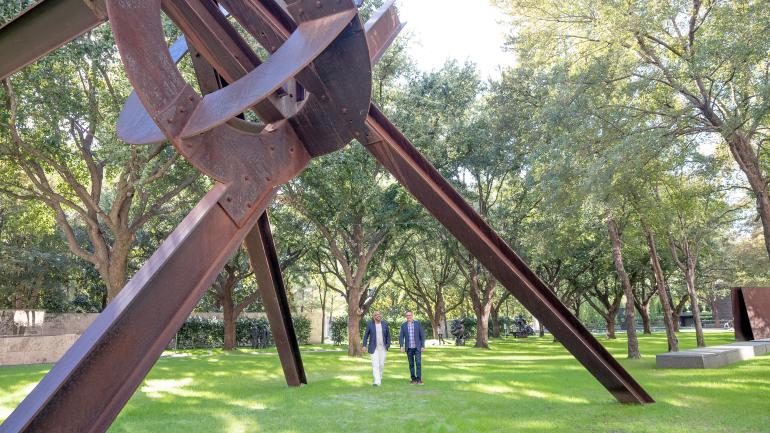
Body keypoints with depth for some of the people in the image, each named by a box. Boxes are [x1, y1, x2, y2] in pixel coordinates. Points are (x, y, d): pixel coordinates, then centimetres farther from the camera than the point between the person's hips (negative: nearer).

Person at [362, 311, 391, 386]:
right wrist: (364, 345, -8)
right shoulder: (370, 324, -4)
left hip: (383, 348, 2)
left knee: (381, 364, 8)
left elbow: (388, 335, 6)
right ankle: (377, 381, -12)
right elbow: (366, 335, -1)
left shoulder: (385, 324, 0)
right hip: (373, 347, -2)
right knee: (375, 364, -11)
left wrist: (388, 345, -2)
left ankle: (379, 377, 33)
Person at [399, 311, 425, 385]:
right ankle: (413, 379, 12)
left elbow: (422, 335, 0)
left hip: (417, 347, -2)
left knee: (418, 363, -8)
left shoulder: (417, 324, -1)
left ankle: (419, 379, -3)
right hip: (409, 348, 2)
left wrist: (423, 346, -6)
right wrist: (401, 346, -16)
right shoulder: (403, 325, 3)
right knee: (411, 364, 5)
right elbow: (401, 337, -2)